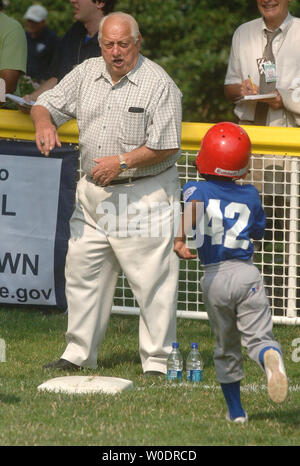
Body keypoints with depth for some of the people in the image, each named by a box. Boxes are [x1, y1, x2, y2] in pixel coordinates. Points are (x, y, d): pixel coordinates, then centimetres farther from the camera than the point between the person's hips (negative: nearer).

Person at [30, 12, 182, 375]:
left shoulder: (159, 84, -11)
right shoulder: (87, 74, 6)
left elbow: (165, 145, -14)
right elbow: (46, 103, 10)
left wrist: (122, 161, -21)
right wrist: (44, 122, -13)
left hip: (144, 194, -6)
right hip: (93, 192, 6)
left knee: (152, 279, -6)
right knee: (82, 272, 11)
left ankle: (157, 360, 1)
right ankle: (79, 353, 23)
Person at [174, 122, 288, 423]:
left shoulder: (197, 189, 4)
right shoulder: (250, 195, 11)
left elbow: (193, 205, -20)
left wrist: (180, 237, -32)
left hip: (214, 279, 0)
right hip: (246, 273, 0)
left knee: (226, 349, 15)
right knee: (258, 337, -4)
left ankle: (236, 410, 20)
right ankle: (270, 356, -40)